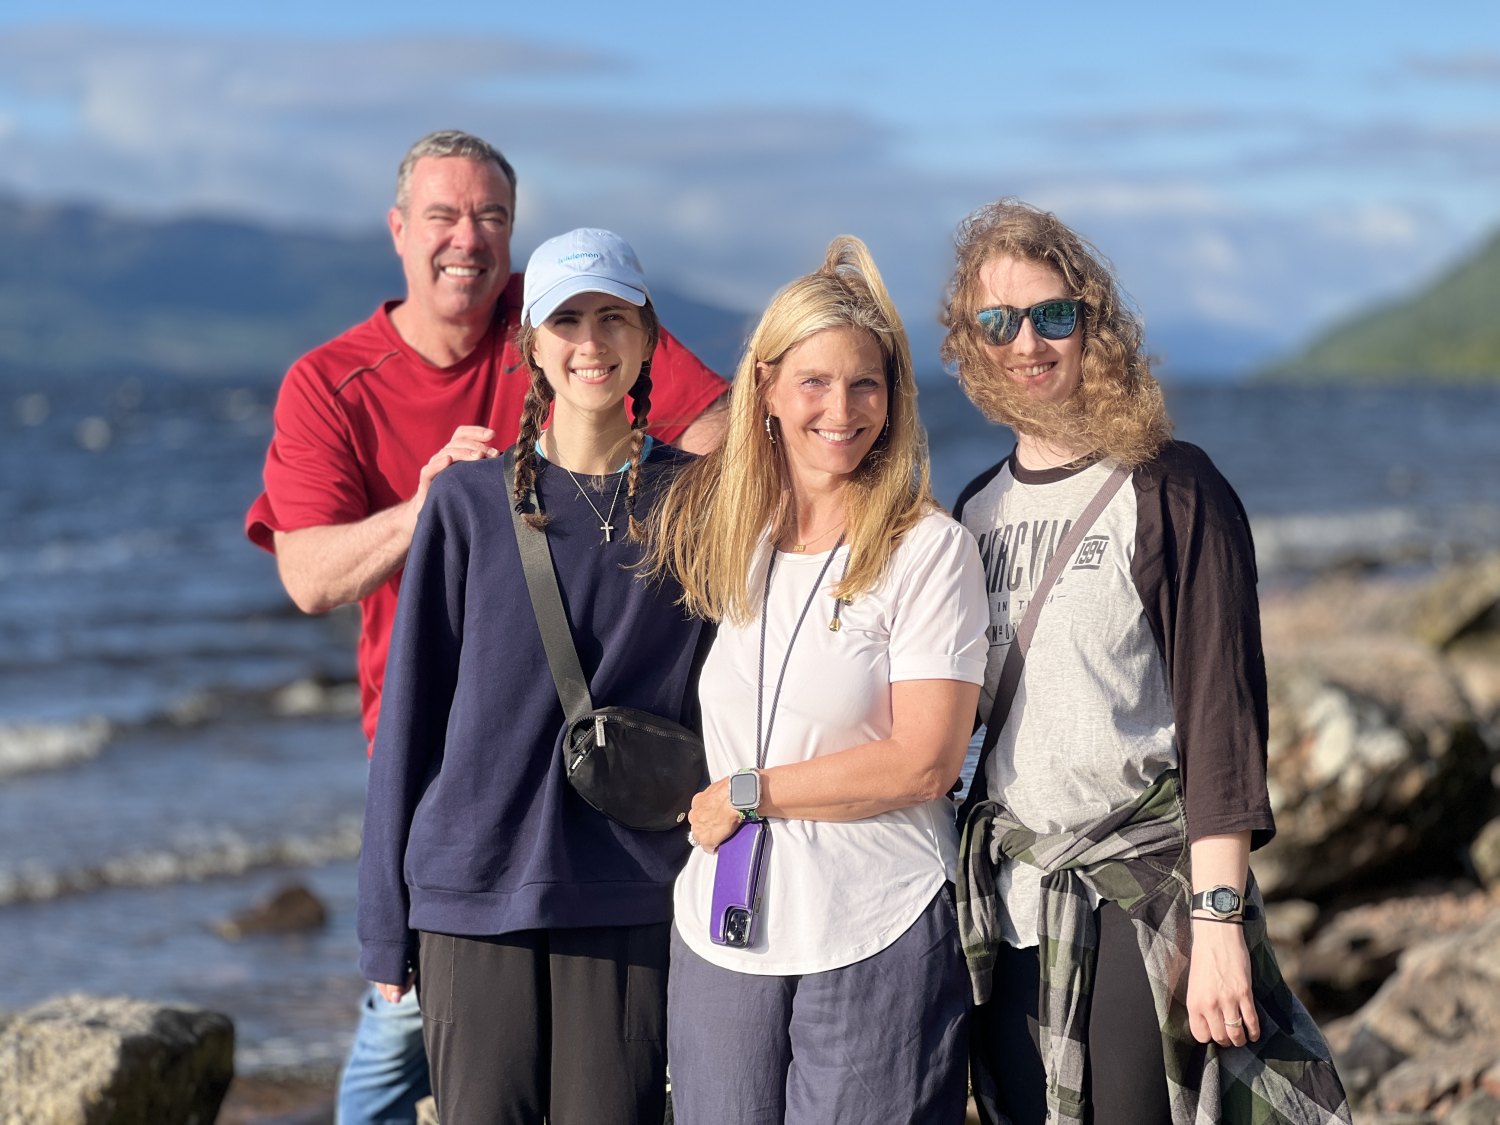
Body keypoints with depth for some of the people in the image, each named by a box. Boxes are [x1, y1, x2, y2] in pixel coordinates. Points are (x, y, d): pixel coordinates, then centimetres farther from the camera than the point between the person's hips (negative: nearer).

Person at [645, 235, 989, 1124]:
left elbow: (924, 763, -11)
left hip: (878, 940, -4)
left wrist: (748, 793, -7)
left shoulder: (929, 549, -6)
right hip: (722, 938, 5)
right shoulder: (721, 532, 9)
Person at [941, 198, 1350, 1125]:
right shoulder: (975, 512, 11)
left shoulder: (1171, 491, -7)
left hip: (1144, 909, -5)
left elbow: (1222, 711, -12)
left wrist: (1218, 917, -18)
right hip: (1011, 913, 5)